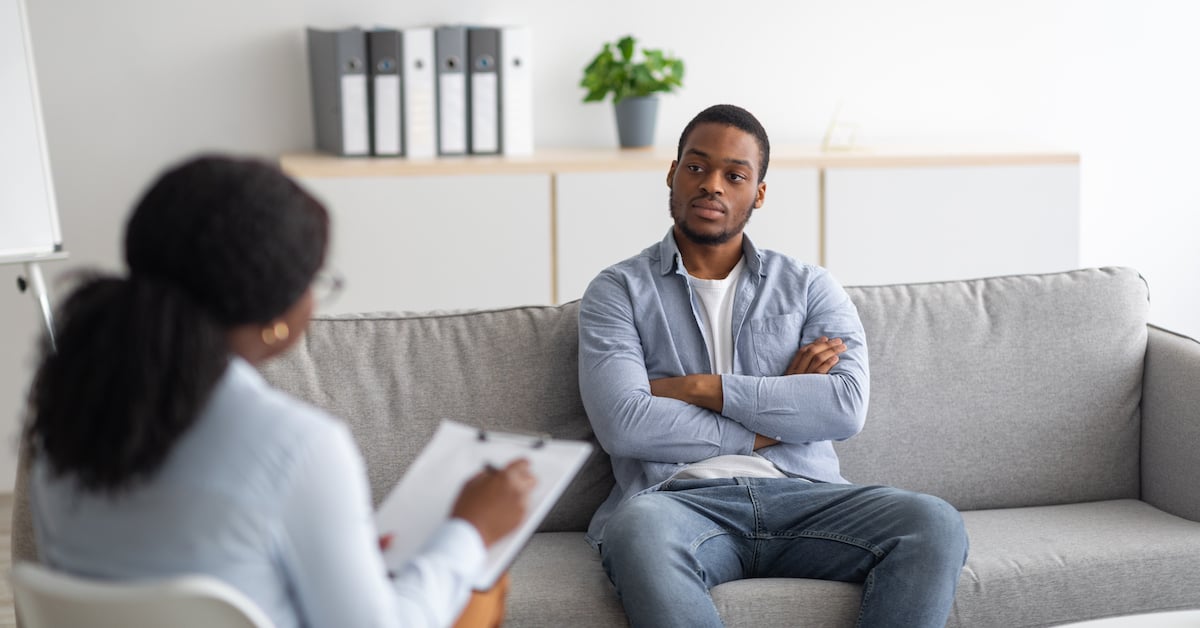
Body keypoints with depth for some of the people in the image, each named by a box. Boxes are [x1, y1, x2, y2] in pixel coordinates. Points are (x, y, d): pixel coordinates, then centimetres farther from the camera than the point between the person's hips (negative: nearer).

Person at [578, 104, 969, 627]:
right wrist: (778, 414, -1)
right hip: (681, 498, -2)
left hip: (802, 495, 3)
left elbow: (848, 406, -1)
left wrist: (701, 388, -5)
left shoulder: (810, 288, 17)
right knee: (638, 530, -38)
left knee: (934, 526, -26)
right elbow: (623, 423, -7)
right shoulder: (619, 291, 11)